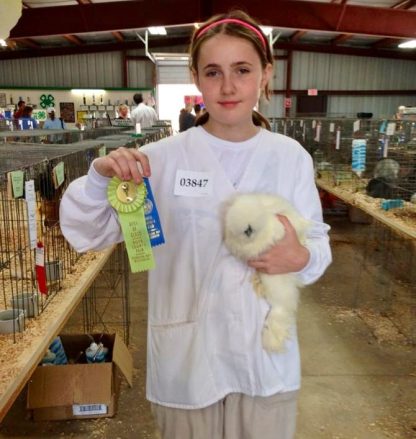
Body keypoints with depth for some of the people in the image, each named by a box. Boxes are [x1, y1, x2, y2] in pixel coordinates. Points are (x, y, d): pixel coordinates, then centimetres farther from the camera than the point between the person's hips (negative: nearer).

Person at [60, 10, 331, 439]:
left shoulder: (291, 157, -5)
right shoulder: (163, 158, -10)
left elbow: (318, 243, 2)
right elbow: (84, 232, -6)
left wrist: (301, 258, -21)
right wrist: (100, 176, -25)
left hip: (266, 357, 2)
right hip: (186, 358, -1)